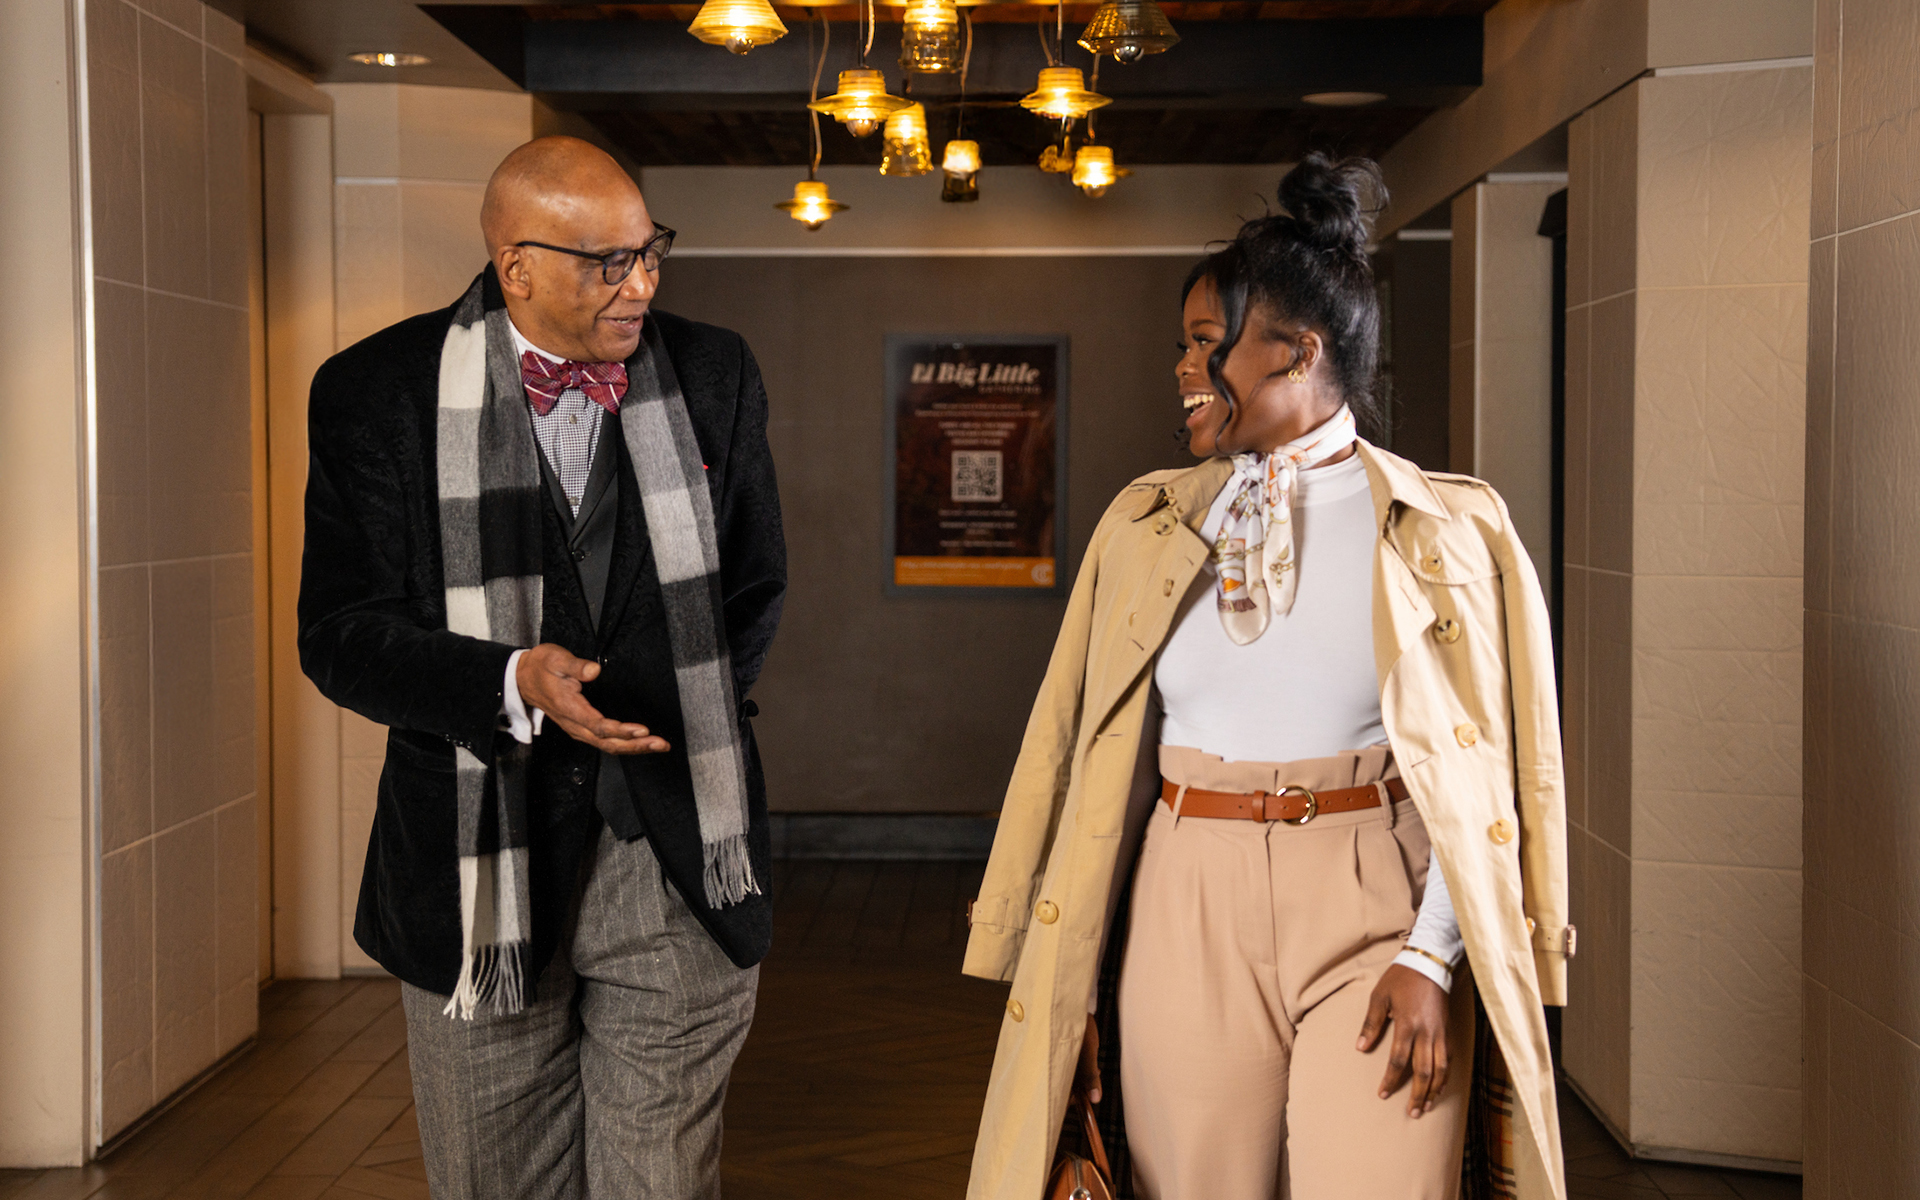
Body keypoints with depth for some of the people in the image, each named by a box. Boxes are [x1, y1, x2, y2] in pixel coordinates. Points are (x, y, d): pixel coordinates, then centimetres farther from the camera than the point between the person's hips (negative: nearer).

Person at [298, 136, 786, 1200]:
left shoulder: (713, 375, 4)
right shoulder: (379, 392, -4)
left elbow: (756, 586, 16)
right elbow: (341, 633, -6)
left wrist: (687, 711, 5)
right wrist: (512, 685, -22)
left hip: (676, 866, 1)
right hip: (480, 865, -1)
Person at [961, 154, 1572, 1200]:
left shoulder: (1443, 531, 2)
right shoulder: (1147, 524, 10)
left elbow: (1481, 769, 0)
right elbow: (1099, 759, 10)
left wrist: (1430, 957, -10)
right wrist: (1068, 980, 7)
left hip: (1375, 910, -2)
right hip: (1189, 915, 3)